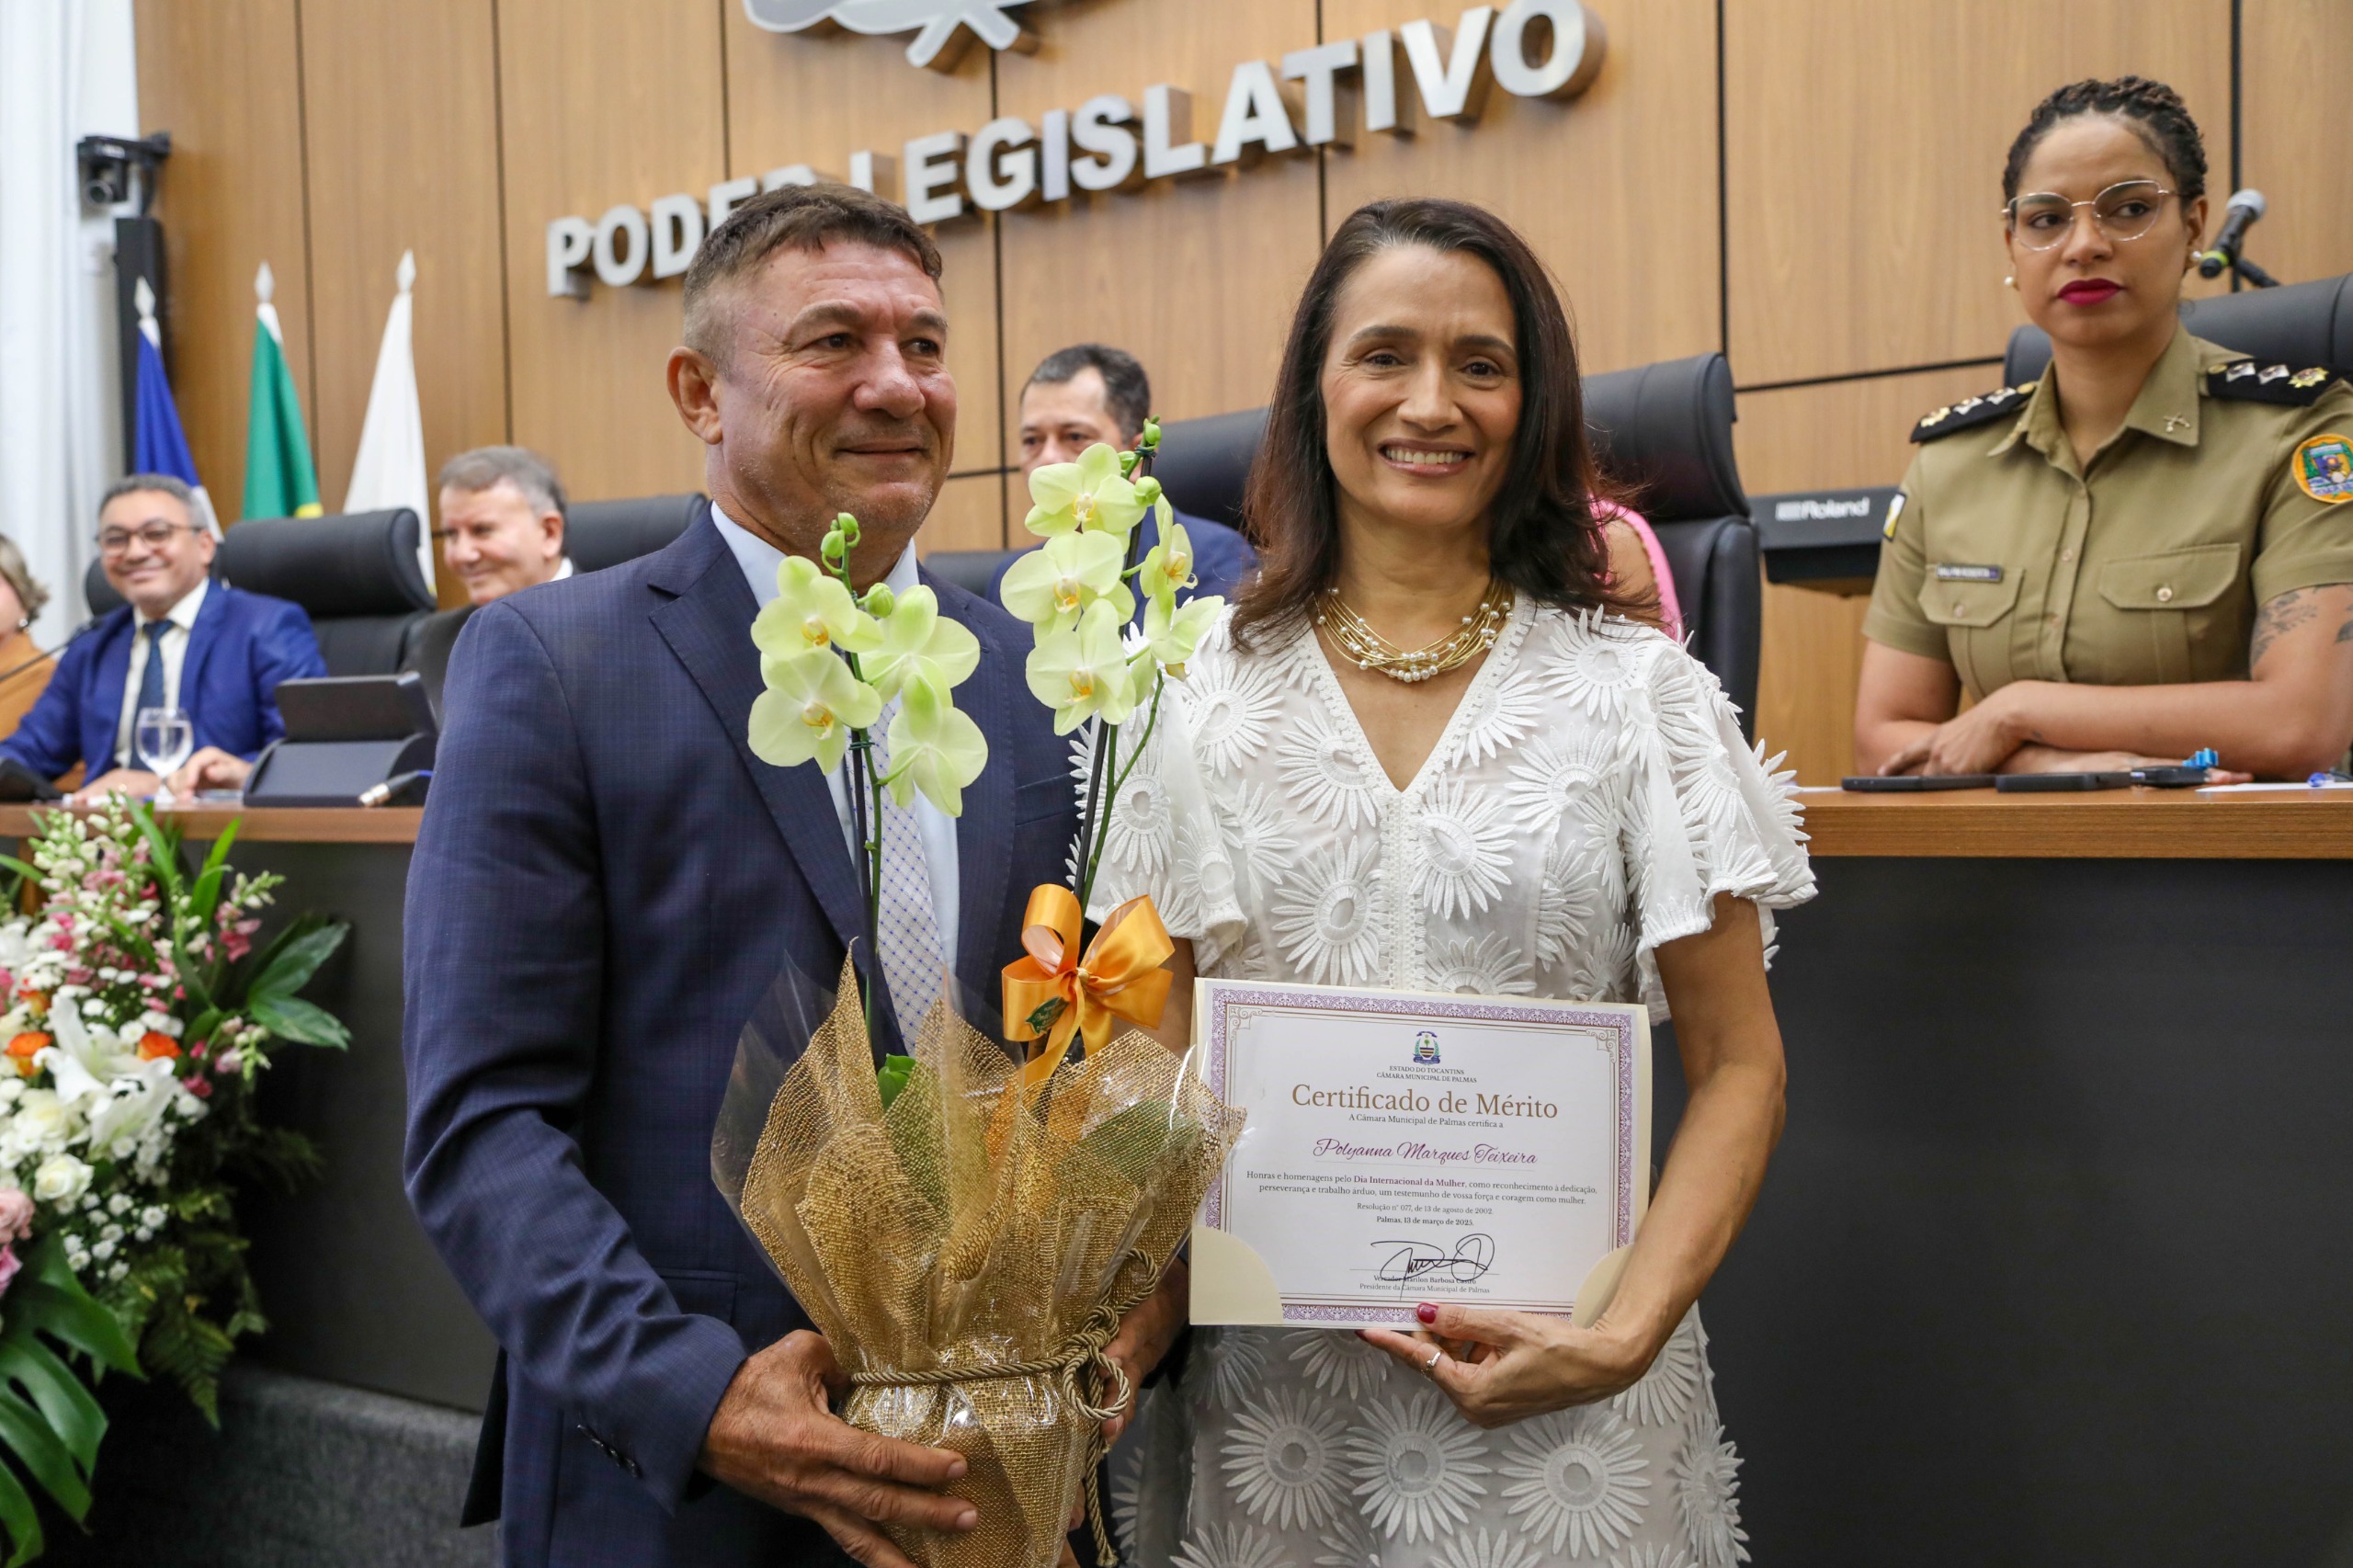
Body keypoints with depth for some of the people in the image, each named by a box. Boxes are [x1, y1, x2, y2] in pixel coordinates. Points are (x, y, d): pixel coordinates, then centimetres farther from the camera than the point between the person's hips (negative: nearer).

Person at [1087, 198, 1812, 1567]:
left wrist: (1628, 1334, -15)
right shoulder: (1212, 698, 2)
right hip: (1267, 1383, 2)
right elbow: (1158, 1057, 5)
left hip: (1555, 1393, -1)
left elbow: (1739, 1066, -3)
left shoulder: (1639, 690, -3)